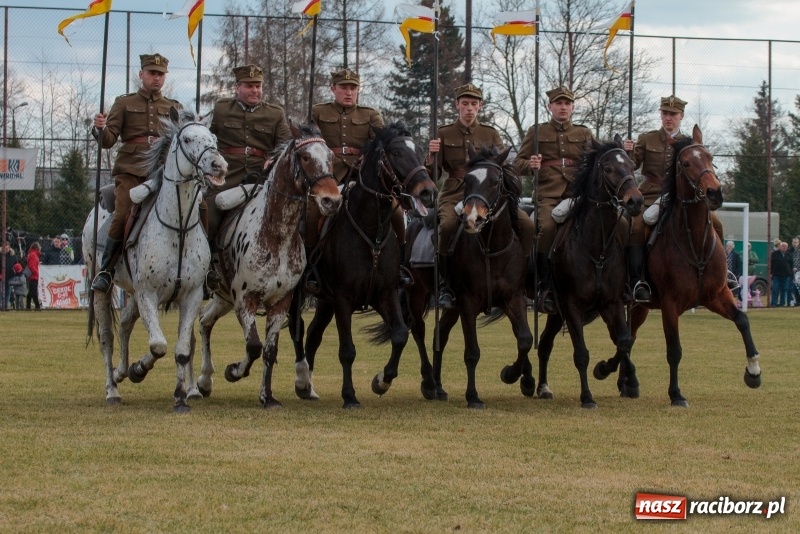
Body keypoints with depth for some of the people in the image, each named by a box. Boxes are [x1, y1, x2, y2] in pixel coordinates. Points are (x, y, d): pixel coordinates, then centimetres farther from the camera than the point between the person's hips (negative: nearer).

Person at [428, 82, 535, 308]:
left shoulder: (491, 134, 14)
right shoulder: (444, 134, 8)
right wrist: (432, 154, -15)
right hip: (454, 194, -2)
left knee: (527, 226, -20)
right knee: (448, 224, -38)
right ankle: (445, 286, -23)